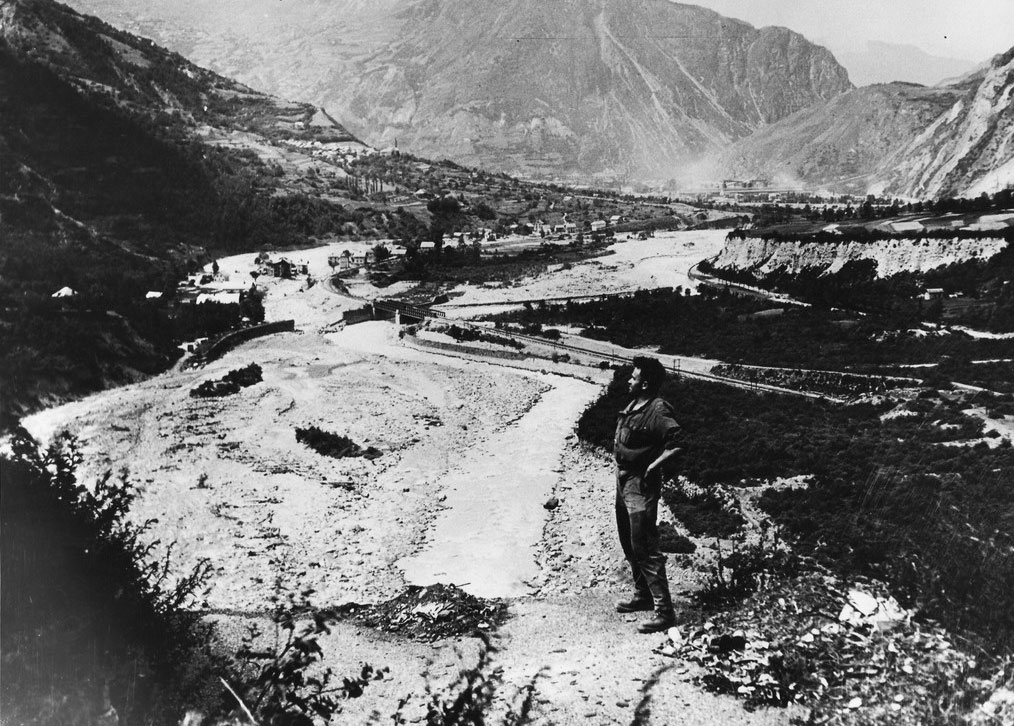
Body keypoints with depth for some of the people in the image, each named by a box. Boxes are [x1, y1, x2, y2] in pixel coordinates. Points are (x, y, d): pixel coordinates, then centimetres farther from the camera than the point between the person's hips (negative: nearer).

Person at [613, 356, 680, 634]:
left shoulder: (657, 410, -20)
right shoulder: (633, 405, 7)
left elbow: (677, 443, -29)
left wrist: (653, 465, -22)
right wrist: (622, 461, 12)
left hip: (641, 485, -10)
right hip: (623, 480, 10)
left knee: (644, 548, -8)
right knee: (629, 544, 20)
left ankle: (664, 610, -2)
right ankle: (643, 595, 35)